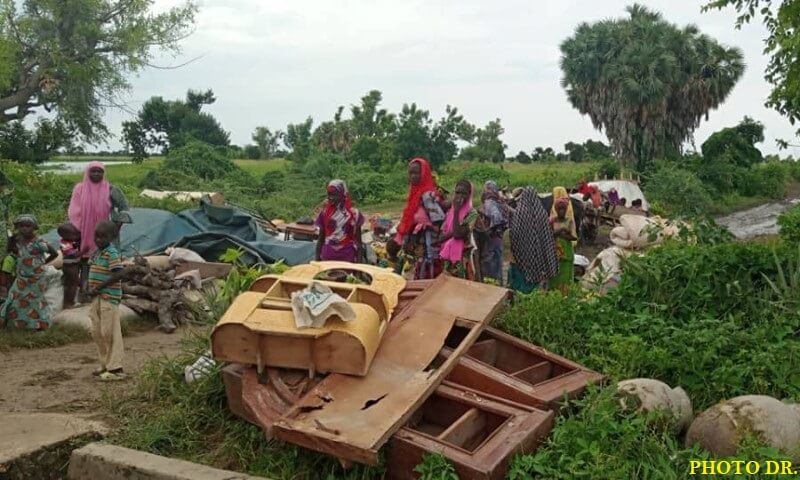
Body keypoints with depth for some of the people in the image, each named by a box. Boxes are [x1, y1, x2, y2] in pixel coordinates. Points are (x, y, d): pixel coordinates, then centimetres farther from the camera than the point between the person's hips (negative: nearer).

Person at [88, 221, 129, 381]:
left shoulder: (112, 253, -14)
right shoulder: (97, 252, 14)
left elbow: (120, 273, -25)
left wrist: (99, 287, -22)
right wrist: (92, 290, 6)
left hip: (109, 298, -9)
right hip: (97, 298, 9)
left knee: (109, 333, -5)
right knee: (97, 333, 14)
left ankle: (115, 369, 2)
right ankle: (106, 365, 25)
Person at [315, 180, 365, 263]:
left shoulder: (353, 214, -2)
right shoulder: (325, 213, 4)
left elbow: (358, 241, 2)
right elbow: (321, 239, 9)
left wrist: (358, 262, -2)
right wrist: (317, 259, 5)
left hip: (347, 259, -2)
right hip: (327, 258, 2)